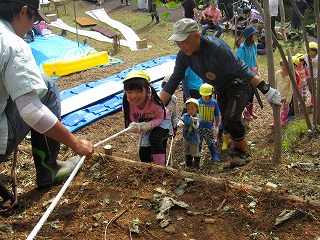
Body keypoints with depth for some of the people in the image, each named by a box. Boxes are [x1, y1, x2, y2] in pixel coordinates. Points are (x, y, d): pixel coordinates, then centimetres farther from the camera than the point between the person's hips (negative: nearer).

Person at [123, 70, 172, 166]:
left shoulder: (153, 101, -38)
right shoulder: (127, 104, -29)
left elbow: (159, 117, -26)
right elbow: (131, 121, -23)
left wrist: (148, 125, -45)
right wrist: (134, 127, -48)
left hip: (161, 121, -4)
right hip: (145, 124, 4)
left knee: (155, 139, -33)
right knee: (143, 153, 8)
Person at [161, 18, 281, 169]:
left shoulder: (217, 47, -35)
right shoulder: (183, 55, -14)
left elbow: (242, 69, -34)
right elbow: (174, 80, -7)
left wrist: (267, 90, -35)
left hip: (238, 84, -7)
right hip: (221, 89, 7)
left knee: (231, 118, -23)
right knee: (226, 123, 10)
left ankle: (241, 152, 0)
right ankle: (240, 151, 30)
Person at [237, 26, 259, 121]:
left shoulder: (254, 45, 2)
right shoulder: (242, 48, -21)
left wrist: (257, 69, 12)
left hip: (252, 73, 7)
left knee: (252, 90, 16)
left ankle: (251, 110, 31)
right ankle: (246, 111, 20)